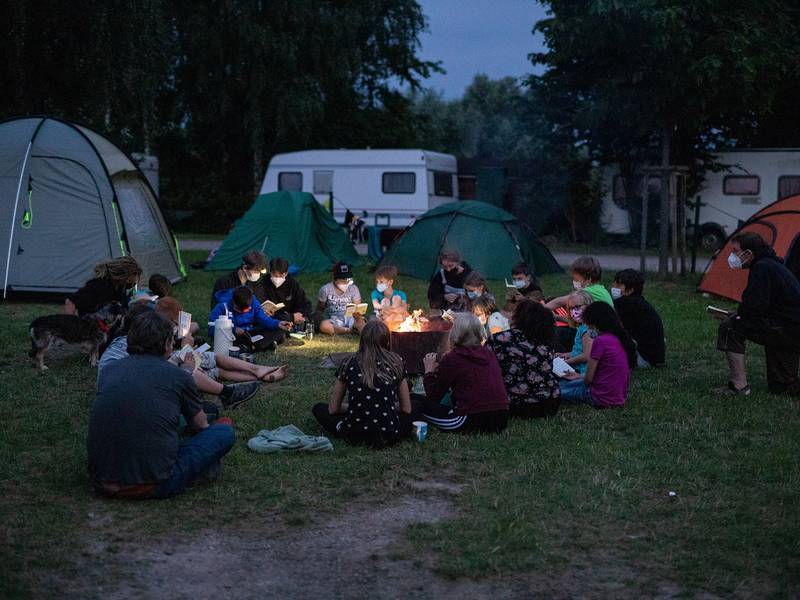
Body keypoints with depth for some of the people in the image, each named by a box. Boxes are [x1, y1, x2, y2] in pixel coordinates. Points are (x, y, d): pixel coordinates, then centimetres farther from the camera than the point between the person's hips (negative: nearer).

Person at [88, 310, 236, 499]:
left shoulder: (108, 370, 9)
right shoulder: (179, 376, 0)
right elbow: (200, 426, 19)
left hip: (101, 483, 5)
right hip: (154, 486, -5)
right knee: (225, 431, 9)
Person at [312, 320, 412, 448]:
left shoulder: (348, 365, 3)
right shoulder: (396, 363, 2)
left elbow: (333, 409, 9)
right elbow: (406, 409, 9)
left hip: (354, 436, 1)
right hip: (389, 437, -1)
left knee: (319, 409, 25)